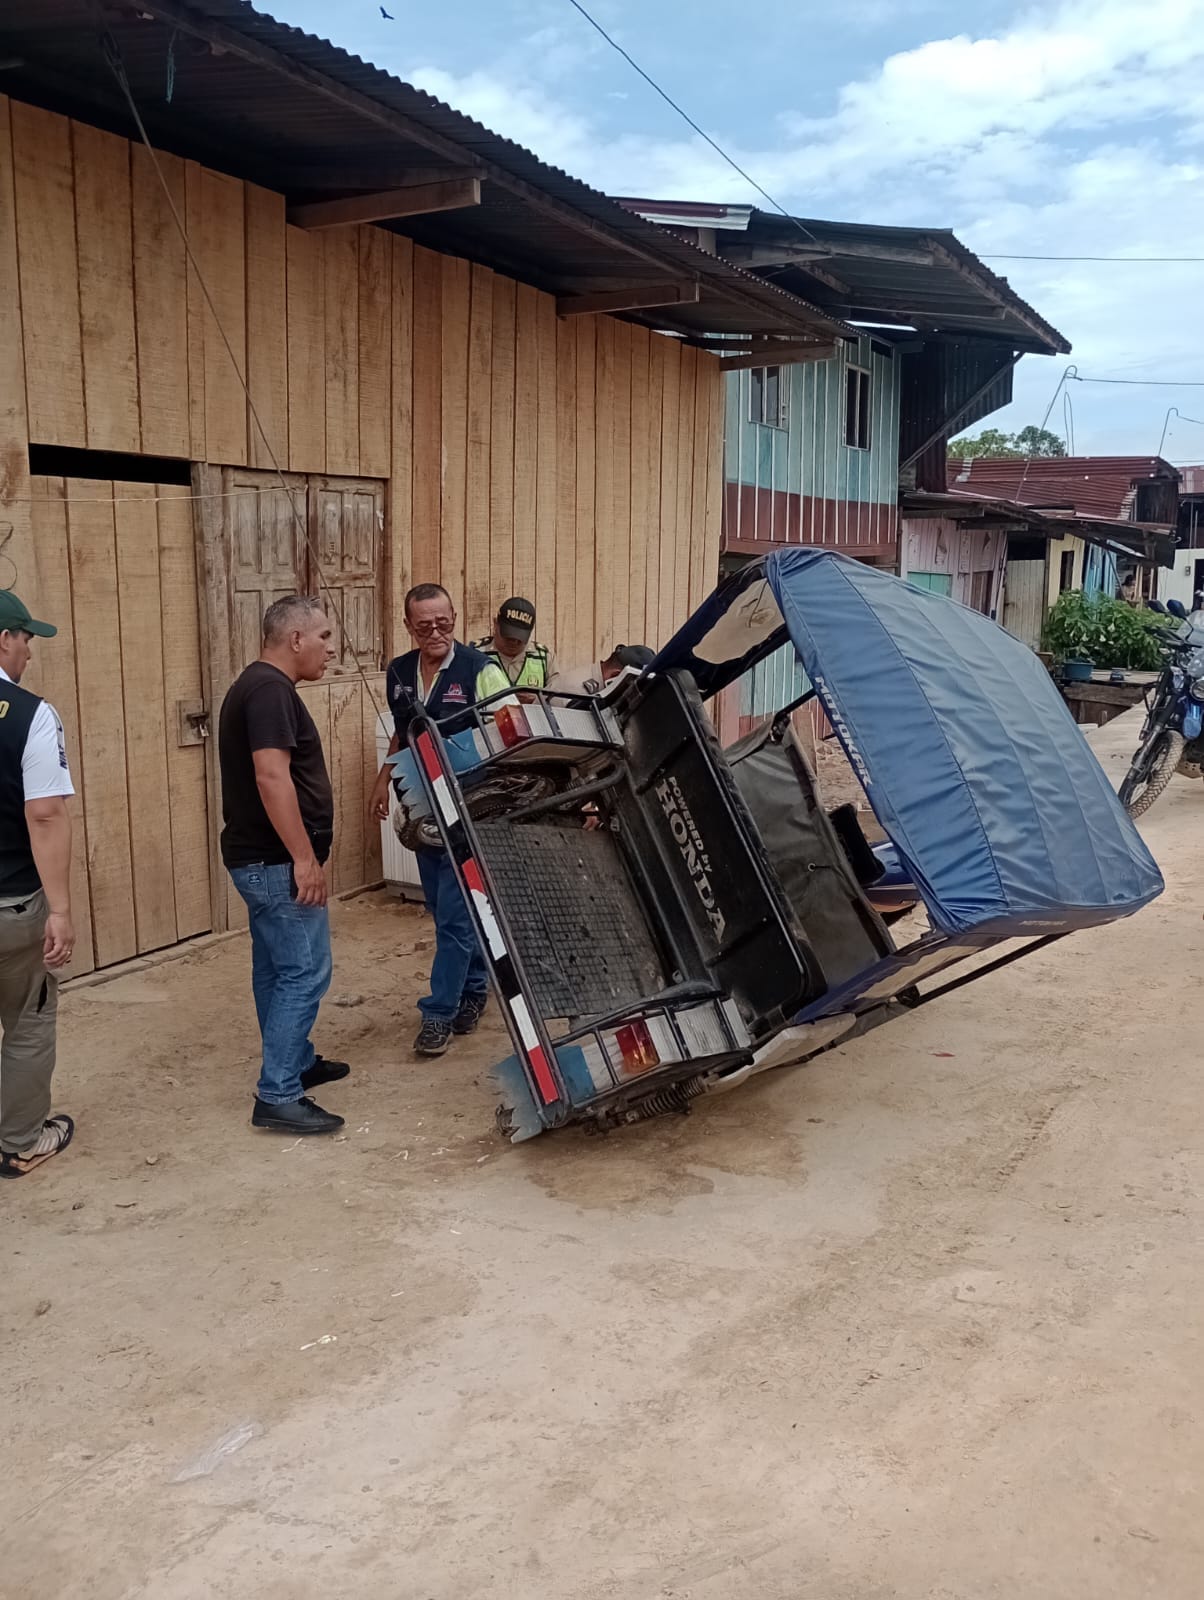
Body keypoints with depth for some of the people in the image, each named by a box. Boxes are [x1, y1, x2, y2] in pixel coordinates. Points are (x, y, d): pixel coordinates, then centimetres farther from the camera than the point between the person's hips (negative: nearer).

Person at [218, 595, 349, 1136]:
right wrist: (305, 857, -24)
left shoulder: (258, 685, 15)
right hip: (277, 861, -11)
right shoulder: (270, 689, -18)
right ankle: (278, 1097, -3)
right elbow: (271, 777, -26)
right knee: (303, 973, -7)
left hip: (263, 858, 11)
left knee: (276, 968, 18)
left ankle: (297, 1062, 31)